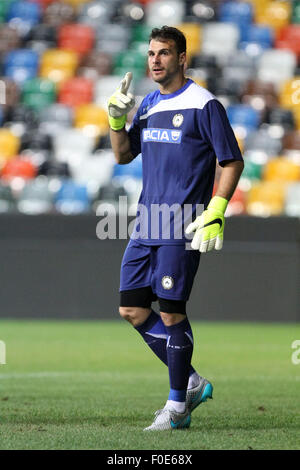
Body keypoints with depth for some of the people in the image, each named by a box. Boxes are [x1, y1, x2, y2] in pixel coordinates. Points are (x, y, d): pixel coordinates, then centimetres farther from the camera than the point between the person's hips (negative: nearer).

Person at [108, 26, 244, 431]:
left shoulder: (204, 104, -7)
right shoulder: (149, 105, 14)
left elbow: (233, 162, -7)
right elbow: (124, 155, 21)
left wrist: (215, 213, -17)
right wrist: (116, 117, 4)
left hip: (182, 228, -7)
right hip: (146, 225, 8)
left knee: (171, 313, -6)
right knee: (132, 310, 5)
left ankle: (177, 407, 4)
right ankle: (191, 382, 18)